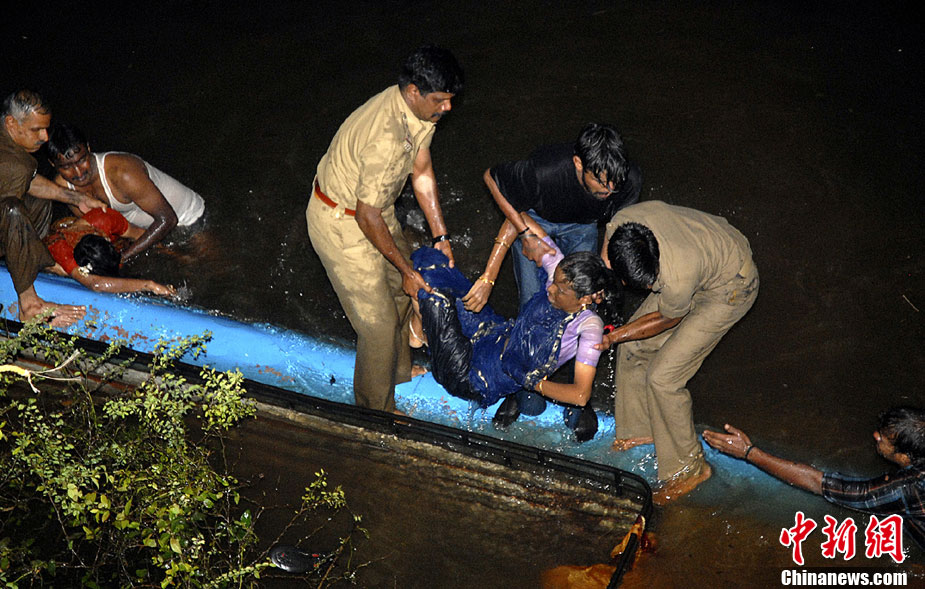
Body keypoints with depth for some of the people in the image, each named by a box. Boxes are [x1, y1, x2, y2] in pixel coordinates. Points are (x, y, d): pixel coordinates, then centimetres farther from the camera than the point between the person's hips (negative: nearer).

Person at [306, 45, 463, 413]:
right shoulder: (386, 140, -38)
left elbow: (422, 171, 2)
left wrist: (440, 237, 2)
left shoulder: (420, 108, -11)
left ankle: (399, 370, 48)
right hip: (341, 224, -9)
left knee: (401, 289, 24)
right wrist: (407, 270, -18)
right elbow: (368, 218, -29)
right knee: (379, 322, 0)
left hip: (373, 206, 9)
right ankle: (376, 410, 22)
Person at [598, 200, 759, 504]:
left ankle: (688, 468, 12)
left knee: (662, 376, -8)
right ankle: (641, 428, 34)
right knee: (632, 347, 10)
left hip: (730, 289, -7)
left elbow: (666, 320, -18)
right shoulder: (621, 223, -28)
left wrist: (613, 337, -14)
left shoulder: (678, 279, -43)